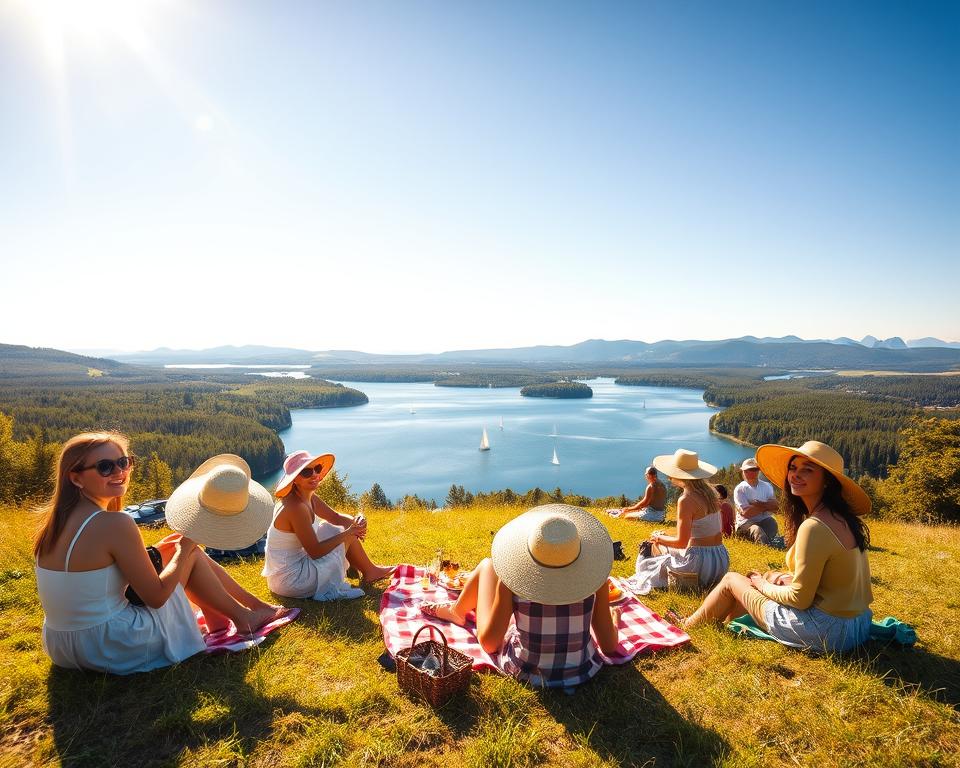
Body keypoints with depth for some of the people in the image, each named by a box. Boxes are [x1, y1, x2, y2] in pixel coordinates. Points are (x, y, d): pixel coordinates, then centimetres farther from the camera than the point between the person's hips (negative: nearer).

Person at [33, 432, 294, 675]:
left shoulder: (58, 521, 2)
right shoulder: (115, 524, -24)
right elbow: (156, 597, -17)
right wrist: (184, 550, -2)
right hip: (113, 650, -8)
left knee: (176, 546, 14)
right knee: (191, 554, 4)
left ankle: (254, 604, 26)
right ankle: (244, 616, 21)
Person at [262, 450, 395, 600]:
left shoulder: (308, 498, 0)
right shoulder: (296, 507, -27)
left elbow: (335, 517, 10)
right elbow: (315, 552, -26)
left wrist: (355, 521, -11)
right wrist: (348, 532, -21)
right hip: (290, 580, -9)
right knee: (348, 535, -7)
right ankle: (370, 572, 13)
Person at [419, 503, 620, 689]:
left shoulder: (512, 579, -27)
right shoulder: (595, 576, -22)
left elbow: (488, 643, -15)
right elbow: (610, 647, -10)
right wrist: (613, 627, 11)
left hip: (526, 672, -2)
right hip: (582, 672, 2)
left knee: (488, 565, 12)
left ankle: (457, 611, 43)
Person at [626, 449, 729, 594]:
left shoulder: (686, 500, -18)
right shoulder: (709, 491, 5)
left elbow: (681, 542, -16)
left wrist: (659, 538, 2)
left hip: (700, 561, -8)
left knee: (655, 546, 17)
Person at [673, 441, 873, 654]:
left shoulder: (814, 527, -25)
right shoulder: (846, 518, 3)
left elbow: (800, 599, -20)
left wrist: (763, 585, -3)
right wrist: (792, 579, 5)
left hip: (825, 632, -8)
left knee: (731, 580, 9)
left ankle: (688, 626, 34)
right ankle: (724, 620, 42)